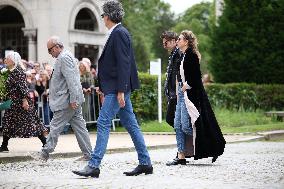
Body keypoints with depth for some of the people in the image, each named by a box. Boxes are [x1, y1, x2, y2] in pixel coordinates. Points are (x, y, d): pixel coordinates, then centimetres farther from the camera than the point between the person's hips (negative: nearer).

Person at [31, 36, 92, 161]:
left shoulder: (64, 58, -14)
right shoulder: (67, 56, 19)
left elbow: (71, 80, -22)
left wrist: (73, 100, -24)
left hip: (66, 101, -10)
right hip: (73, 100, 10)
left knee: (55, 126, -4)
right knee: (79, 126, 8)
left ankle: (45, 153, 2)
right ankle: (88, 154, 8)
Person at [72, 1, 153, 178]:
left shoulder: (119, 33, -14)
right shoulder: (118, 33, 16)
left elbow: (123, 63, -20)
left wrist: (120, 91, -22)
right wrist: (103, 86, 22)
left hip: (117, 88, -10)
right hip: (117, 87, 10)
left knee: (103, 123, -10)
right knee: (131, 124, 11)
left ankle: (94, 165, -10)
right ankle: (145, 163, 14)